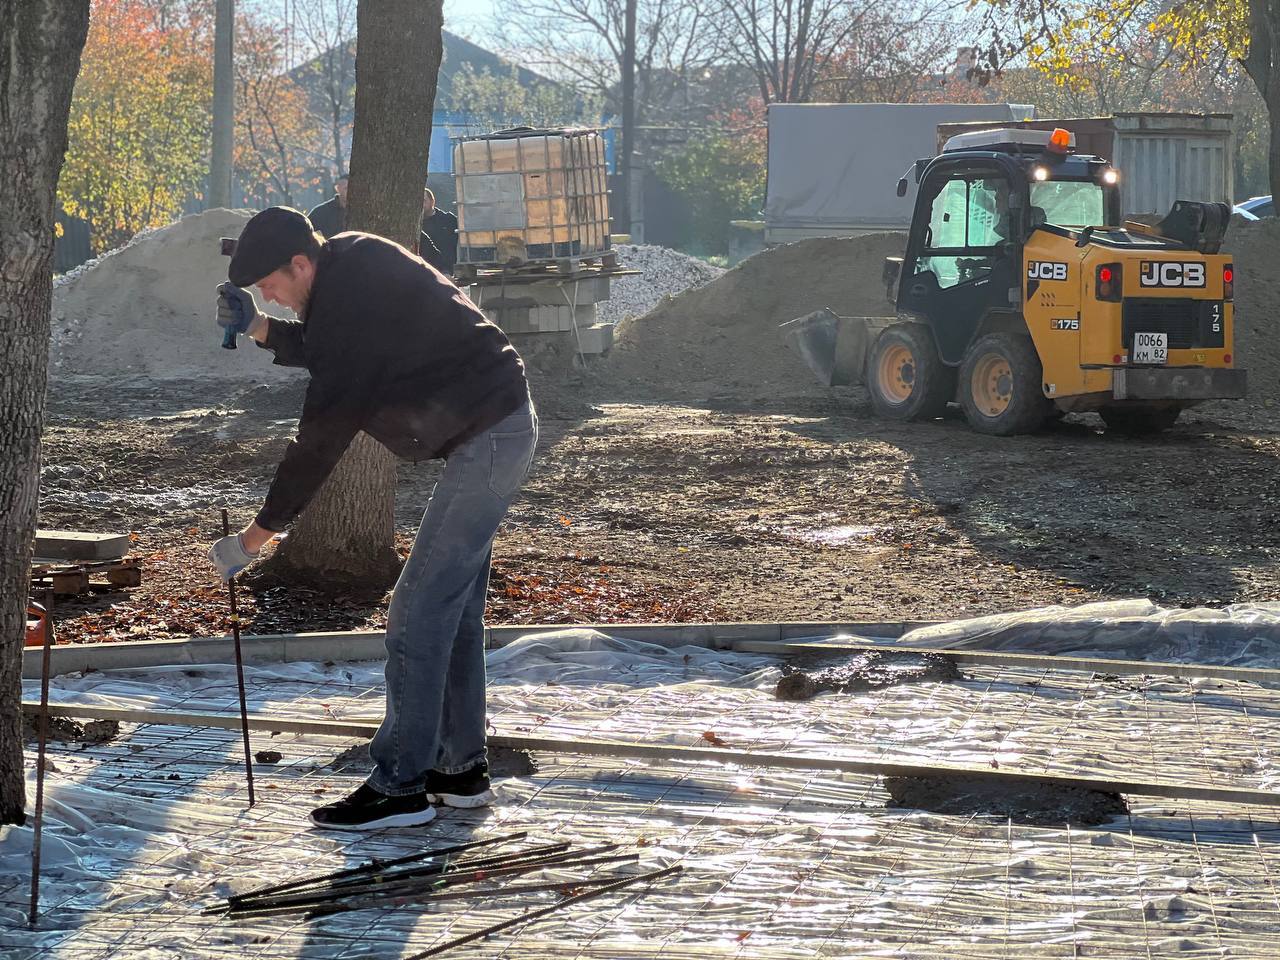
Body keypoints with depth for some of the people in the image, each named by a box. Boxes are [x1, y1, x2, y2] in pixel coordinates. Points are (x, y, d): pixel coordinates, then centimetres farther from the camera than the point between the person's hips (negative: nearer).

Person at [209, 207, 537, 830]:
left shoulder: (353, 304, -23)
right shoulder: (352, 260, 6)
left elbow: (322, 437, -21)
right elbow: (327, 350, 24)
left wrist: (257, 535, -16)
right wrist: (258, 328, 8)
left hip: (487, 440, -11)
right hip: (501, 427, 11)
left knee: (417, 614, -10)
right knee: (456, 606, 15)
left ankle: (400, 786, -9)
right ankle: (461, 771, 21)